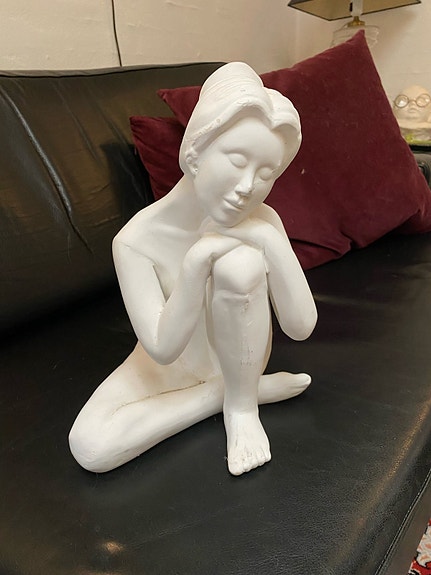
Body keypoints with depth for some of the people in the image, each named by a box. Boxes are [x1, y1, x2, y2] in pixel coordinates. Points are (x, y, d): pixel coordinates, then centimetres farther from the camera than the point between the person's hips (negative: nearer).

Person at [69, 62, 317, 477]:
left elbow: (300, 326, -23)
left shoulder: (264, 222, -19)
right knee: (89, 447, -23)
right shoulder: (136, 240, -26)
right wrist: (196, 260, -40)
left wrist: (272, 242, -35)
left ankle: (241, 402, -10)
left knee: (241, 263, -31)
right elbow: (162, 348, -29)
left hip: (238, 357, 0)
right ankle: (239, 391, -8)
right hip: (170, 368, 1)